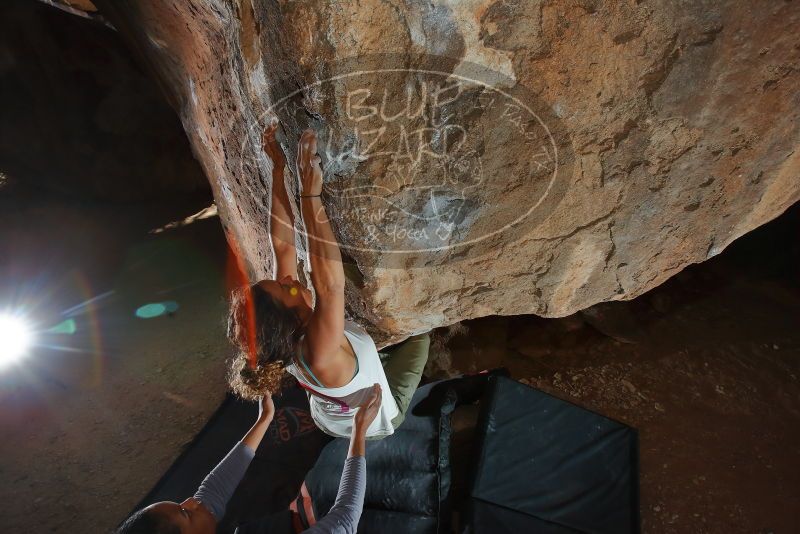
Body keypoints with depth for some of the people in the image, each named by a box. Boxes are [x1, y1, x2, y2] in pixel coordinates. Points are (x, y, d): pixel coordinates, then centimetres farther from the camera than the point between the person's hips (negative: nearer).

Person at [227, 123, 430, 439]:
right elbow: (330, 286, -59)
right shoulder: (320, 357, -45)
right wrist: (311, 194, -60)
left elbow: (283, 246, -27)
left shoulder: (285, 342, -27)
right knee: (419, 336, 8)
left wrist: (278, 170, -30)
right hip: (374, 424, -4)